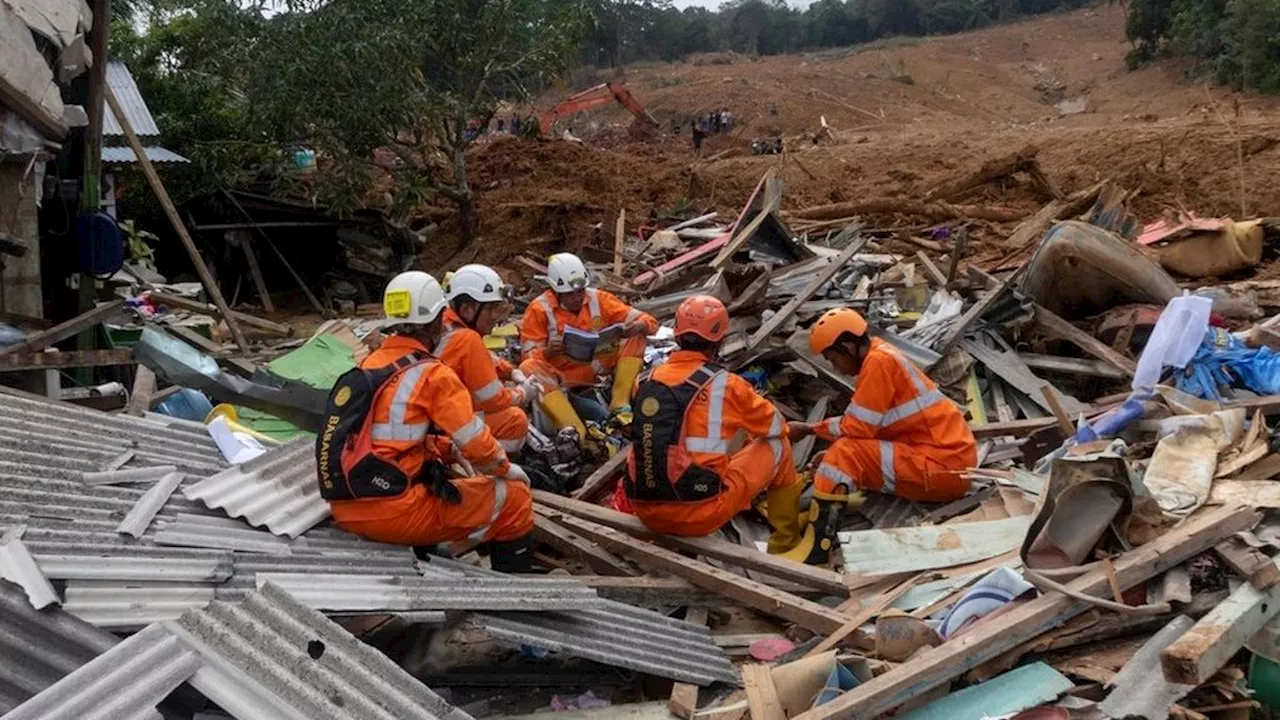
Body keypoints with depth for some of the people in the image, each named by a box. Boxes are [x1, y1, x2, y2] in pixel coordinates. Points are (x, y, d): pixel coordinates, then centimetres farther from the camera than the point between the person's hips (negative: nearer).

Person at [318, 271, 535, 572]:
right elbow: (478, 445, -9)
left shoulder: (369, 364, 11)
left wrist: (451, 450, 22)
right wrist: (507, 470, 10)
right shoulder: (433, 374, -10)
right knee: (514, 499, 3)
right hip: (393, 512, -8)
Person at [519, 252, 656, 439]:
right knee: (529, 368, -32)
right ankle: (575, 431, -46)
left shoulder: (598, 299, 0)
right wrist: (547, 352, -29)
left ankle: (620, 406, -21)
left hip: (598, 367, 2)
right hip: (561, 374, -2)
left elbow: (649, 322, -2)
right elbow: (529, 355, -6)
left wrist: (636, 327, -27)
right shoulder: (540, 309, -5)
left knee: (636, 338, -12)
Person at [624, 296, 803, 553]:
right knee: (776, 444, 17)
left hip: (647, 514, 5)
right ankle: (787, 536, 30)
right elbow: (776, 426, 8)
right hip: (702, 514, -5)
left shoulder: (644, 382, 3)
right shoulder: (725, 384, -7)